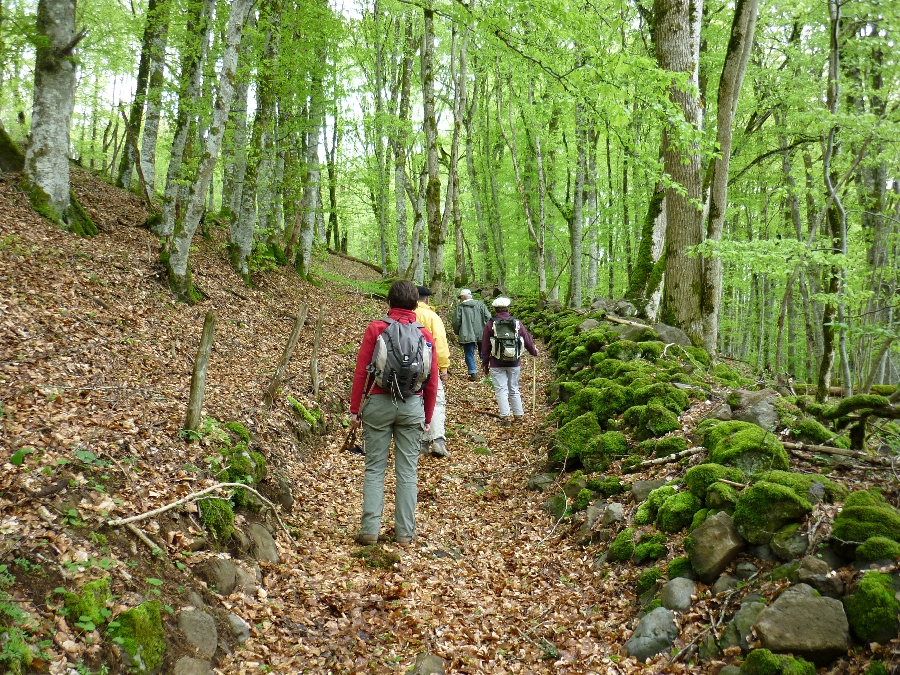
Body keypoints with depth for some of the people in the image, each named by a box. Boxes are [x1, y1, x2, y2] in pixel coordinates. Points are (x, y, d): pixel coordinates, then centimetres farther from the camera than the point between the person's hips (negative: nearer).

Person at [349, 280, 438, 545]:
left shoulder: (376, 328, -2)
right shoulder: (425, 334, 5)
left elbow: (361, 372, -5)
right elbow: (432, 381, 5)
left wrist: (355, 409, 1)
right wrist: (427, 416, 14)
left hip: (379, 403, -2)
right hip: (412, 406, 2)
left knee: (374, 468, 5)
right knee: (407, 471, 7)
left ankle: (370, 529, 4)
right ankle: (405, 532, 11)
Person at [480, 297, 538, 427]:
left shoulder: (490, 325, -4)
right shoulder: (517, 323, 3)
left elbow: (485, 347, -1)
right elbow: (527, 339, 12)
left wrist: (485, 364, 9)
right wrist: (534, 351, 32)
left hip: (497, 364, -3)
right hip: (514, 363, 3)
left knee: (501, 390, 0)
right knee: (514, 389, 14)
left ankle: (505, 417, -7)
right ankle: (519, 415, 16)